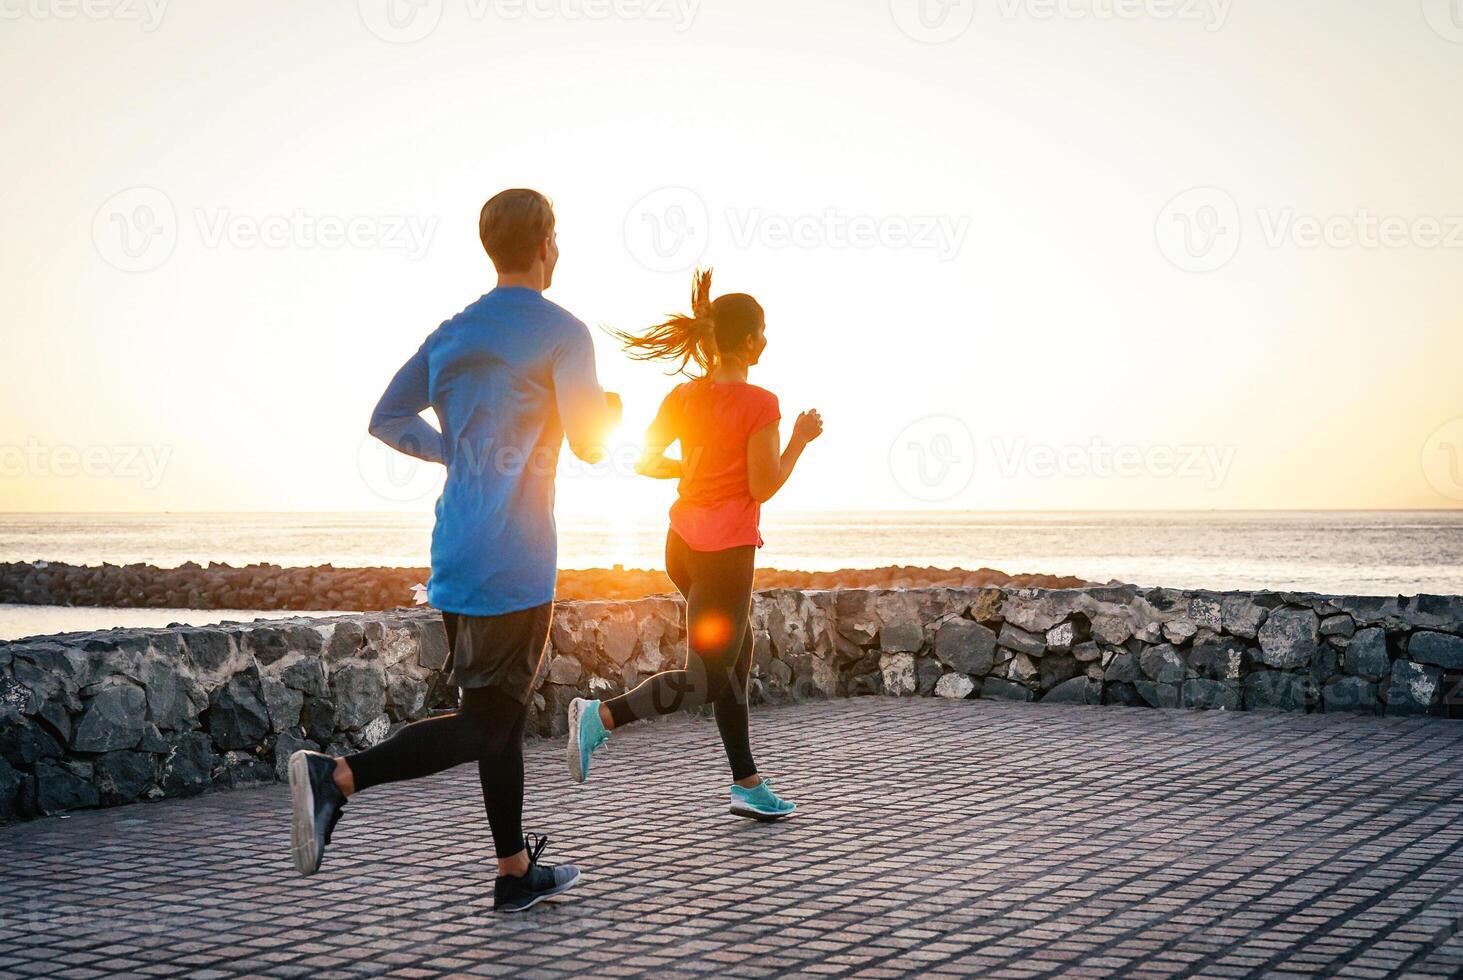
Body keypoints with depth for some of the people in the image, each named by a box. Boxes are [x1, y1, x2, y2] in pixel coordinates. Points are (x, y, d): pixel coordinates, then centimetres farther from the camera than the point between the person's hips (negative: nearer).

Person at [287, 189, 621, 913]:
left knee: (499, 714, 14)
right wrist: (609, 410, 13)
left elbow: (386, 421, 12)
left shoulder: (451, 334, 13)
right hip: (515, 561, -8)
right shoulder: (562, 333, -8)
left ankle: (516, 872, 22)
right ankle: (338, 775, -18)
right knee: (488, 722, -4)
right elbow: (589, 443, -9)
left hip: (456, 554, 8)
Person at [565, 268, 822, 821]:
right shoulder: (759, 404, -15)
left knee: (737, 657, 18)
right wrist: (800, 440, -3)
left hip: (683, 544, 8)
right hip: (727, 552, -8)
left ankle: (748, 785, 21)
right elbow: (763, 488, -14)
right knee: (704, 681, -1)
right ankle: (600, 716, -16)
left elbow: (645, 462, 6)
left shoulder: (684, 396, 4)